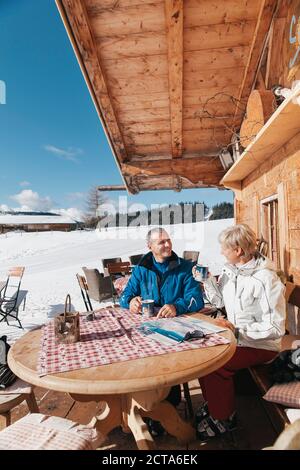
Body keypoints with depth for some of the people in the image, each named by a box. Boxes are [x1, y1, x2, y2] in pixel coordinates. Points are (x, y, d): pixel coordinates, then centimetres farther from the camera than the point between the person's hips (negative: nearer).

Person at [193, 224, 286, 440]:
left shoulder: (266, 280, -24)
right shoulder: (230, 270, 0)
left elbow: (275, 329, -24)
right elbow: (220, 301, 12)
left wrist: (237, 330, -28)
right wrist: (207, 279, -3)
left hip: (261, 345, -7)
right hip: (236, 336, 7)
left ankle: (223, 418, 9)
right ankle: (213, 403, 18)